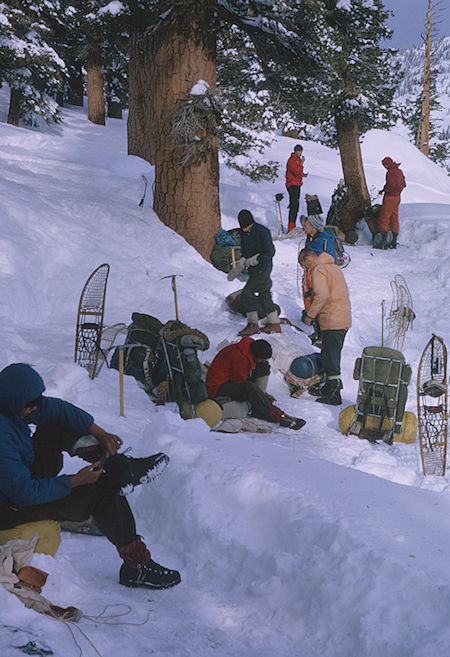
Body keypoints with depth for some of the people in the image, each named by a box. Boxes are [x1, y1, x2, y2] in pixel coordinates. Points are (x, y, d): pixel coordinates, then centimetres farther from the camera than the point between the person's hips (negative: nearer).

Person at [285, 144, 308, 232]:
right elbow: (296, 172, -23)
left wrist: (303, 174, 11)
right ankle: (291, 227, -17)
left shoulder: (298, 159, 18)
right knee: (294, 206, -14)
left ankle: (293, 226, 17)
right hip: (292, 184, -10)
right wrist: (301, 163, -20)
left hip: (297, 184, 10)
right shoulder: (292, 160, -12)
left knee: (296, 205, 11)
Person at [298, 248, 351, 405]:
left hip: (332, 321, -10)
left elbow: (322, 295, -23)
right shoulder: (334, 267, 18)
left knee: (330, 358, -4)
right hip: (344, 320, 10)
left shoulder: (318, 270, -11)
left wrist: (310, 315, -14)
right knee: (332, 355, 19)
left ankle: (334, 395, -1)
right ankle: (330, 387, 28)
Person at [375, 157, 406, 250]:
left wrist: (384, 190, -10)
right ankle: (394, 243, 14)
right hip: (397, 197, 9)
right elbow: (403, 184, 15)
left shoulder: (390, 172, -17)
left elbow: (391, 185, -26)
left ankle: (383, 242, -10)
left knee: (383, 219, -5)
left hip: (390, 197, -9)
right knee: (394, 219, 11)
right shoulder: (399, 171, 10)